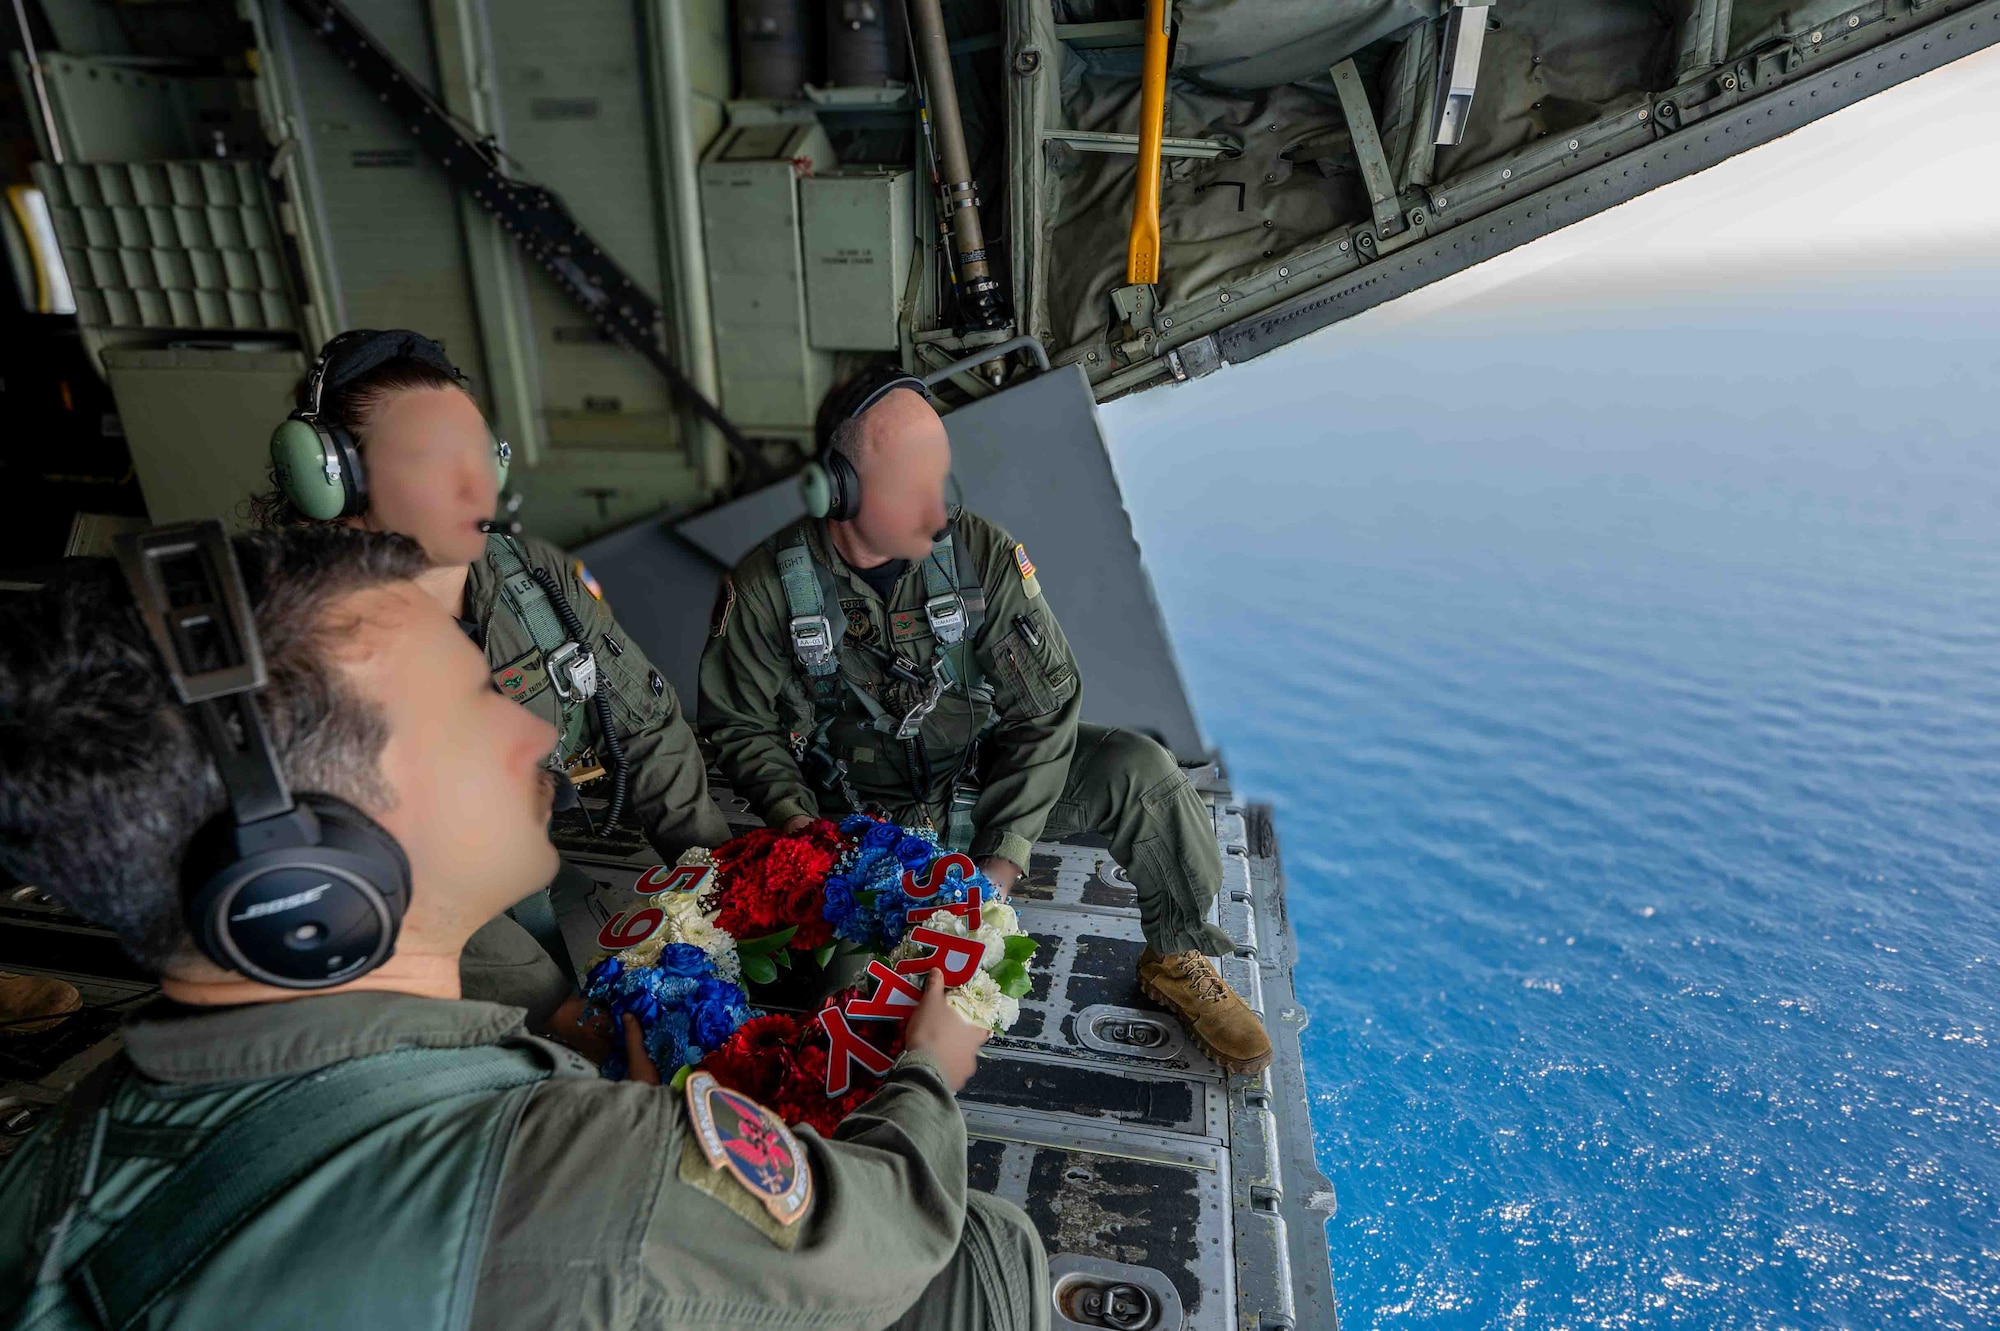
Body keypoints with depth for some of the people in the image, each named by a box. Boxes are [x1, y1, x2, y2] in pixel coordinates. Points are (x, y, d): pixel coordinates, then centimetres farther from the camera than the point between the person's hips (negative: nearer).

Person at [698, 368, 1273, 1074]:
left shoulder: (983, 554, -15)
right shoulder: (764, 589, -15)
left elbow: (1044, 707, -12)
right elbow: (740, 726, -1)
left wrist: (1003, 855, -18)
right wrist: (798, 822, -18)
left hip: (984, 780, 1)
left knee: (1140, 771, -21)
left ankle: (1176, 962, 5)